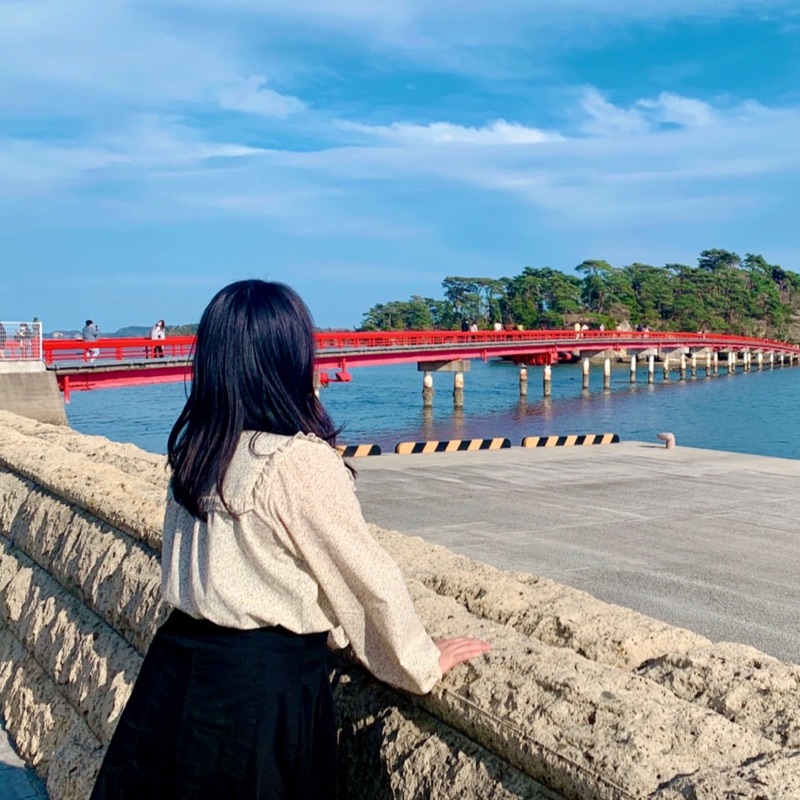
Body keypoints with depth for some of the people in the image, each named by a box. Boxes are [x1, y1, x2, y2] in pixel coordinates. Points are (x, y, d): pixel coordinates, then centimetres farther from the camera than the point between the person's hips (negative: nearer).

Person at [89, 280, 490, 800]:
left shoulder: (196, 450, 0)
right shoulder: (300, 460, -20)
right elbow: (370, 579, -14)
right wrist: (422, 664, 1)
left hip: (175, 662, 6)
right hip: (262, 686, -6)